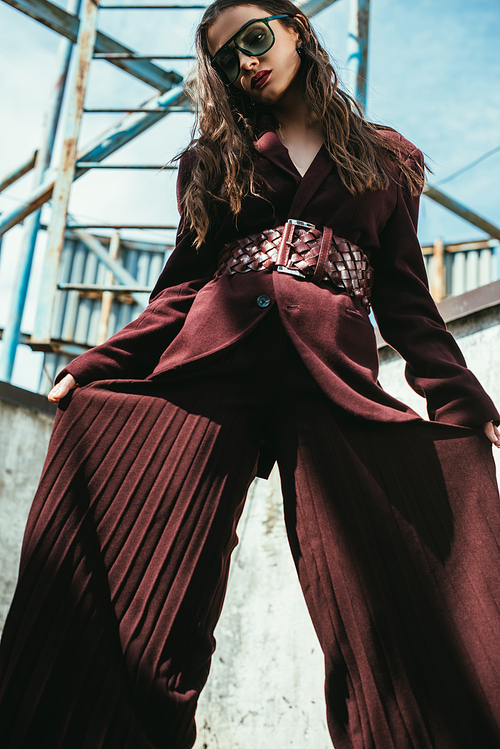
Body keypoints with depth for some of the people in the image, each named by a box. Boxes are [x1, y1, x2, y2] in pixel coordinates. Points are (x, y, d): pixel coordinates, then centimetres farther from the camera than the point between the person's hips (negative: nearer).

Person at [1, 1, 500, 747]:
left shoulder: (386, 159, 23)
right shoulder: (216, 157, 25)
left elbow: (404, 299, 17)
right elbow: (184, 285, 18)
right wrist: (94, 369, 5)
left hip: (335, 376, -1)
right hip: (205, 366, 1)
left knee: (402, 628, -15)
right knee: (138, 615, -10)